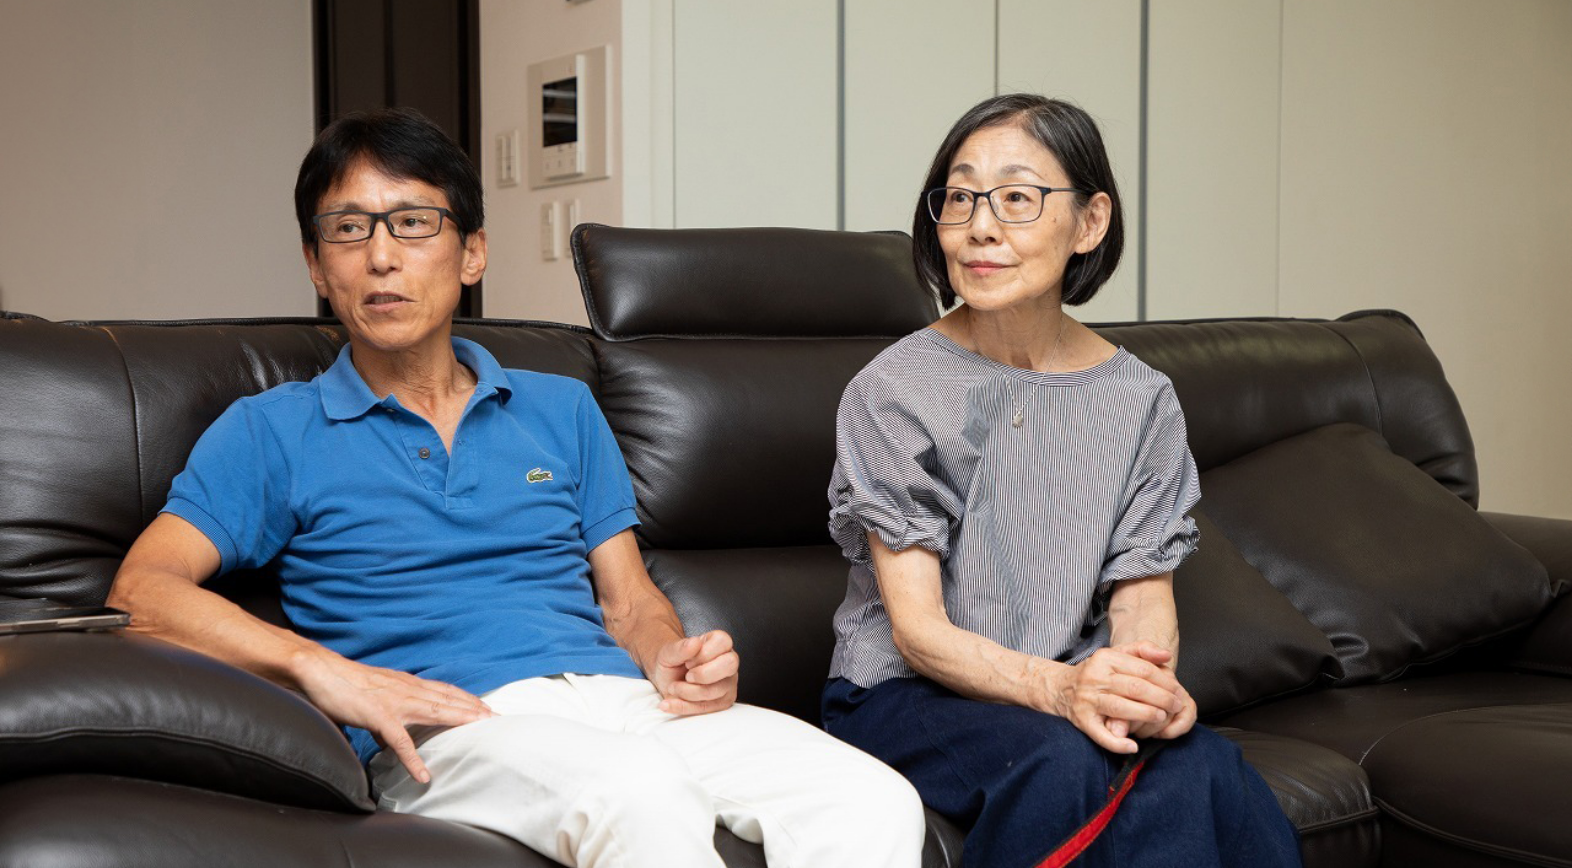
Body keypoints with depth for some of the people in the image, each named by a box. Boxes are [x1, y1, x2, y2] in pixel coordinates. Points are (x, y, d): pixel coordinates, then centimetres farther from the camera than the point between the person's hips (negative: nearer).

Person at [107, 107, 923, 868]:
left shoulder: (562, 408, 24)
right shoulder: (272, 431, 14)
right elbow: (141, 589, 1)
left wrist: (673, 659, -3)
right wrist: (316, 665, -15)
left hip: (623, 701, 4)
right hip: (445, 729, -4)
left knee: (872, 799, -24)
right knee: (639, 793, -39)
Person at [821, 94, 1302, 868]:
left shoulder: (1139, 401, 3)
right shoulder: (892, 391, -8)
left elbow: (1143, 595, 2)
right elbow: (917, 628, -12)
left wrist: (1147, 682, -24)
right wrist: (1056, 686, -31)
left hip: (1072, 691, 3)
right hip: (904, 693, -3)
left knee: (1201, 767, -29)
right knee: (1059, 760, -35)